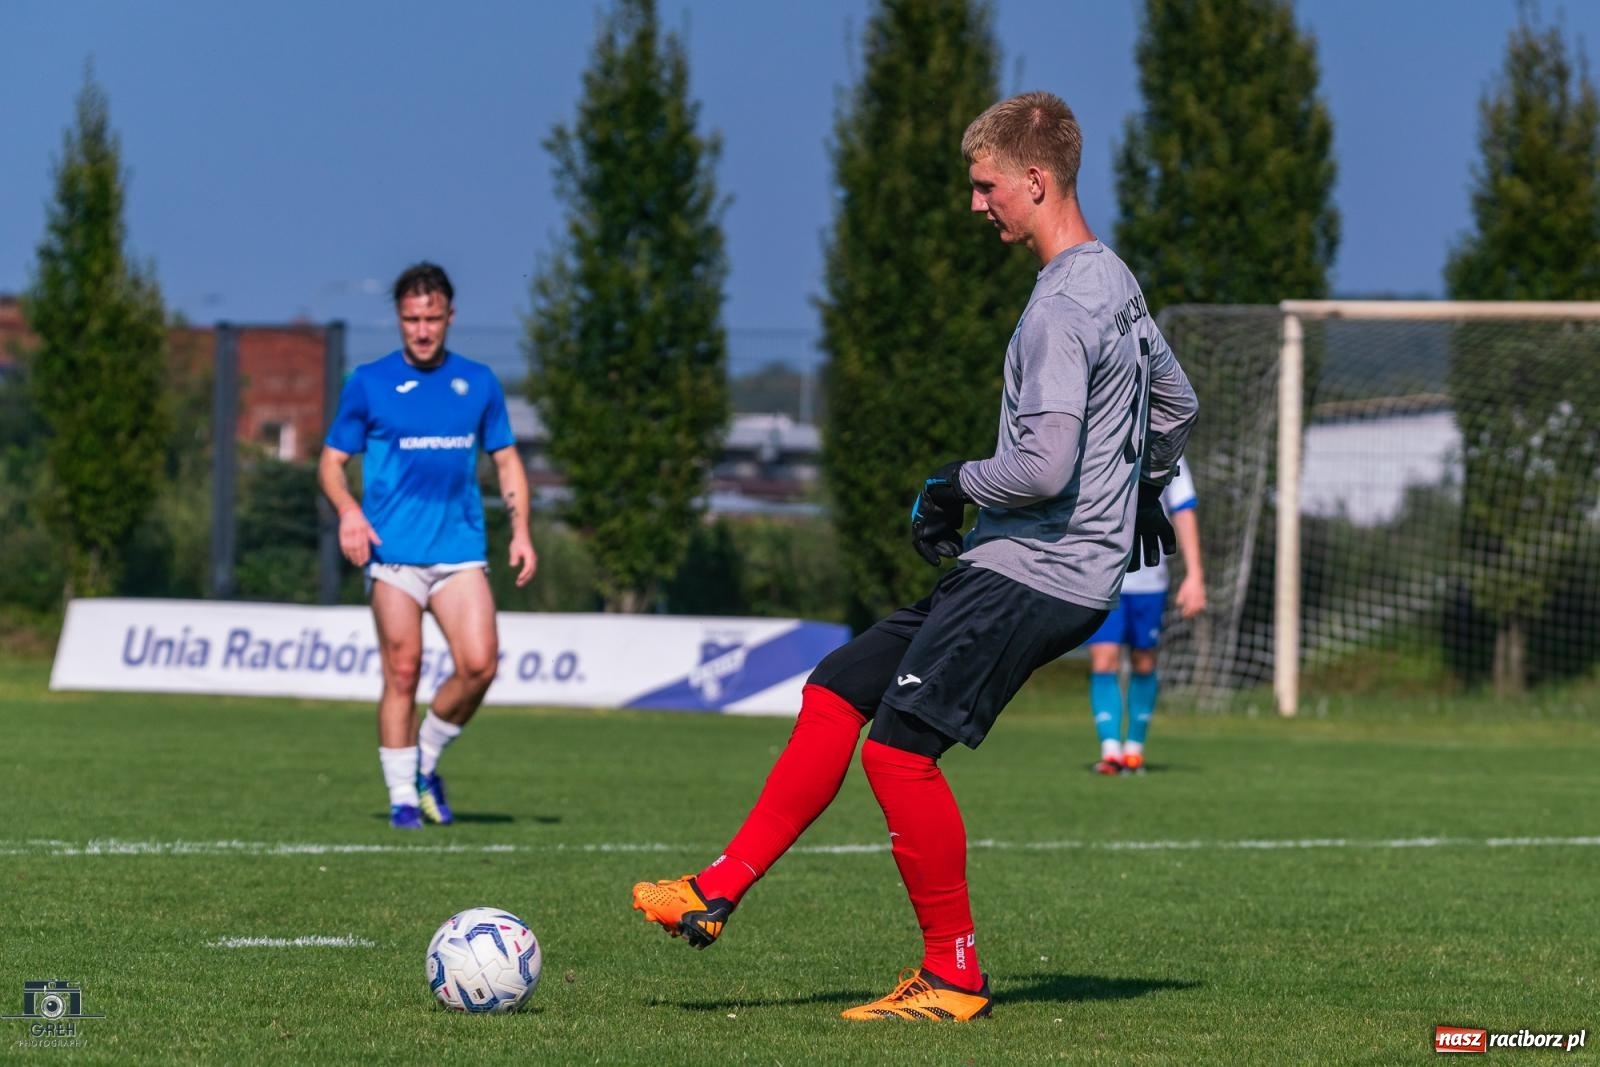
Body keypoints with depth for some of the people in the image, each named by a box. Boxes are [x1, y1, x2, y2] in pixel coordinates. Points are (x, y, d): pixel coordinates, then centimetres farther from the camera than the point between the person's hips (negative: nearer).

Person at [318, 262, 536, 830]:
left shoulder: (478, 382, 11)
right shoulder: (368, 383, 3)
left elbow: (506, 461, 18)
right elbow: (331, 463, 6)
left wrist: (520, 531, 5)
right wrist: (349, 512, -14)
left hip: (460, 549, 2)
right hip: (393, 551, -2)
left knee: (479, 664, -11)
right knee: (402, 674, -4)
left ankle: (426, 762, 12)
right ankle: (402, 795, 7)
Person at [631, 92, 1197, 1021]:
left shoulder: (1064, 306, -19)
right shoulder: (1114, 283, 14)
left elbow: (1043, 465, -25)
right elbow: (1178, 404, 27)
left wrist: (959, 487, -8)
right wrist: (1142, 491, 40)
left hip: (1036, 575, -11)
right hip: (1010, 566, 11)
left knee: (900, 745, -12)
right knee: (836, 693, 10)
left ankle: (954, 978, -3)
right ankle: (719, 893, 12)